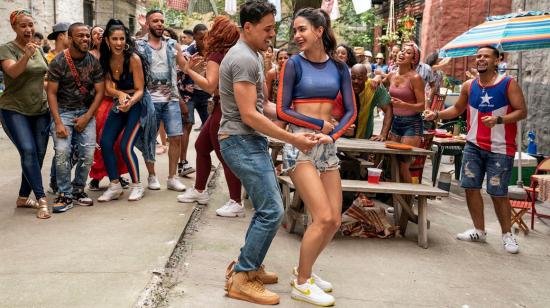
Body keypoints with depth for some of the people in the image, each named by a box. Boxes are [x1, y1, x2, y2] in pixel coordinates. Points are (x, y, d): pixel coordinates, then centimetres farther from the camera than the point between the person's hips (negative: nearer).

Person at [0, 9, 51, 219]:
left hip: (40, 110, 6)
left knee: (39, 154, 2)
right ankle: (41, 200, -18)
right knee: (28, 151, -20)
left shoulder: (38, 49, 11)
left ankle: (23, 198, 15)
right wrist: (26, 55, -43)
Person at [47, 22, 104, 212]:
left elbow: (99, 92, 2)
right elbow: (51, 93, -7)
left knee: (88, 154, -8)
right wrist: (58, 122, -15)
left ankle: (78, 190, 12)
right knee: (62, 152, -18)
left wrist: (87, 117, -8)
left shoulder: (94, 62, 1)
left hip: (86, 111, 2)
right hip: (63, 111, -2)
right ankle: (65, 195, -4)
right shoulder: (59, 62, -6)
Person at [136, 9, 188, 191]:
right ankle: (152, 176, 20)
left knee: (176, 137, -1)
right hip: (149, 99, -3)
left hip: (171, 99, 3)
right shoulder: (138, 45, 0)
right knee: (149, 139, 5)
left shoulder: (172, 45, 10)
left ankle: (172, 178, 9)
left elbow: (186, 67, 11)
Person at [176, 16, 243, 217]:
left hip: (223, 109, -10)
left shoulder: (216, 55, -14)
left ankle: (236, 203, -2)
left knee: (225, 155, -6)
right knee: (201, 146, 20)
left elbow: (210, 86, -23)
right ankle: (199, 191, 31)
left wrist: (188, 69, -19)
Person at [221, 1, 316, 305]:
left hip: (252, 141, 10)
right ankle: (240, 279, 0)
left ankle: (250, 266, 27)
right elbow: (249, 115, -22)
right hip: (241, 142, -10)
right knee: (272, 211, -10)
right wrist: (292, 139, -19)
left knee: (267, 207, 15)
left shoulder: (254, 56, 16)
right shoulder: (243, 59, -17)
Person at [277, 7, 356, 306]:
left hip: (328, 146, 5)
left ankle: (304, 269, 26)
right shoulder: (294, 64, -3)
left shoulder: (339, 67, 7)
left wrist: (332, 135, -11)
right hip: (299, 144, -5)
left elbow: (351, 111, 5)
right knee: (323, 217, -13)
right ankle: (301, 283, 4)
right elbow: (282, 111, -6)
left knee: (334, 221, 4)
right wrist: (321, 124, -9)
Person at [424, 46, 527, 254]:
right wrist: (437, 114, 2)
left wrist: (498, 119, -24)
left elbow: (522, 111, -9)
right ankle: (479, 231, 21)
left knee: (498, 193, -2)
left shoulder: (508, 84, -6)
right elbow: (457, 109, 18)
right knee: (471, 187, 5)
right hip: (473, 146, 5)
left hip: (500, 148, -4)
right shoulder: (469, 86, 6)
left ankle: (507, 235, 17)